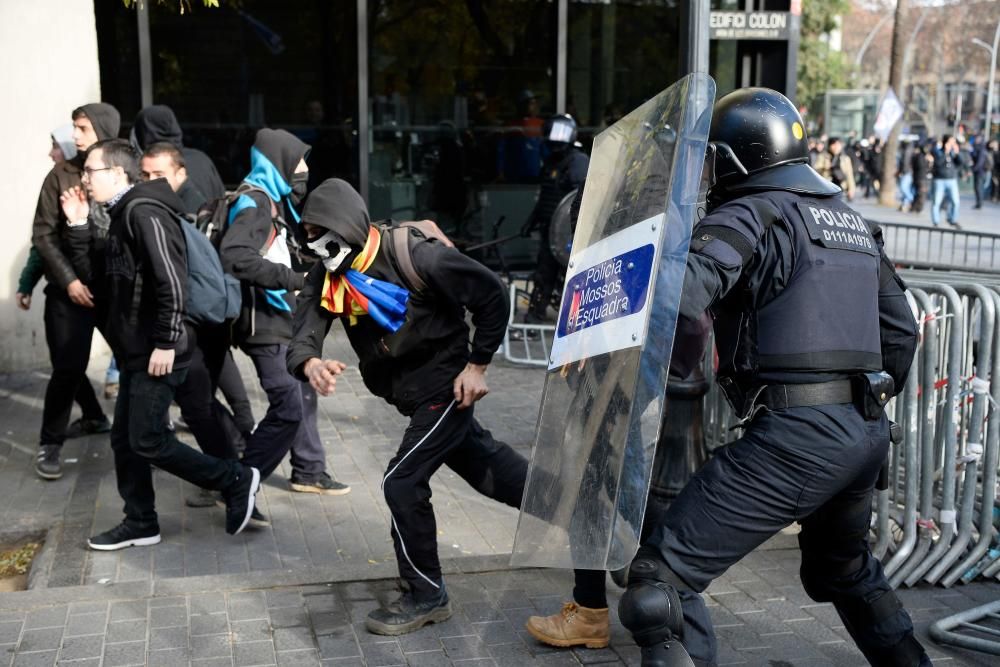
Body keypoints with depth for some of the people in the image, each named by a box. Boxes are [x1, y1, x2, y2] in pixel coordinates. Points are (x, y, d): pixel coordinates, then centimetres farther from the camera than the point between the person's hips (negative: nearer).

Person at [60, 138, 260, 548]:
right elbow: (103, 275, 22)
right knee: (124, 439, 12)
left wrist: (166, 343, -24)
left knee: (148, 441, -7)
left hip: (157, 351, -10)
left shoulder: (143, 212, -16)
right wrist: (79, 225, 14)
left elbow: (171, 281, -24)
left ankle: (236, 481, 4)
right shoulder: (123, 215, 16)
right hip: (137, 350, 10)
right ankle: (140, 524, 23)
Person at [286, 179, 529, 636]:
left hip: (447, 387, -7)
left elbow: (491, 294, -17)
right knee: (491, 469, 20)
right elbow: (301, 340, -17)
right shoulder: (325, 279, -7)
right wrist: (310, 364, -41)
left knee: (402, 483, -12)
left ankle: (426, 597, 6)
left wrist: (477, 365, -16)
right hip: (410, 394, 7)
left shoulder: (415, 256, -25)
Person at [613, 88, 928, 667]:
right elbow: (902, 330, 21)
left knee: (665, 574, -6)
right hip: (869, 430, 9)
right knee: (845, 568, 34)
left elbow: (682, 295, -23)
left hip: (796, 431, -9)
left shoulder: (753, 213, -6)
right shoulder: (853, 219, 18)